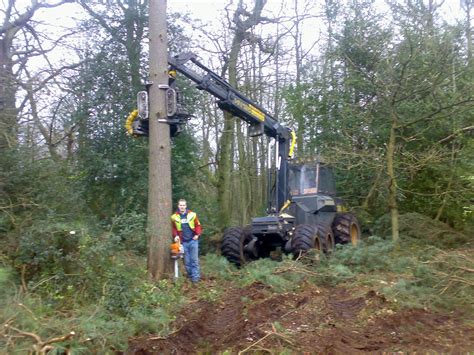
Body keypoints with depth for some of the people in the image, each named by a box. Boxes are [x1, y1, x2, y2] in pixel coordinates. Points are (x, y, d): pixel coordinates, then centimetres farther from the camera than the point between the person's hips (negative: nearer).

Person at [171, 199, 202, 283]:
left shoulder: (192, 214, 0)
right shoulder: (174, 217, 2)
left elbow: (198, 225, 5)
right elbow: (173, 228, 12)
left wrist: (197, 234, -7)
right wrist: (175, 236, -3)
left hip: (193, 240, -1)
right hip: (183, 242, 1)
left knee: (194, 260, -1)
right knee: (187, 261, 7)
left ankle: (195, 276, 3)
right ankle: (190, 275, 19)